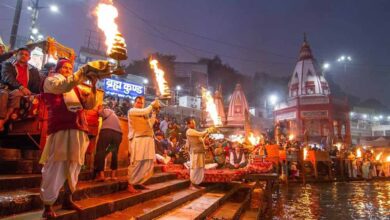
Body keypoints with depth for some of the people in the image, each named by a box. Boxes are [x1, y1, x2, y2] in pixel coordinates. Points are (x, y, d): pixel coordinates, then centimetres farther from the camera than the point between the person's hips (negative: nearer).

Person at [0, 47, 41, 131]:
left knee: (16, 93, -36)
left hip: (23, 93, 0)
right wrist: (21, 87, -21)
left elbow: (37, 84, 11)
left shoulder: (34, 70, 24)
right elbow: (7, 77, -2)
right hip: (7, 89, 0)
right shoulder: (7, 65, 19)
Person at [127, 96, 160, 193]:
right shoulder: (132, 111, 3)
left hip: (148, 139, 7)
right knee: (136, 162, -9)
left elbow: (150, 124, 17)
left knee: (148, 163, 5)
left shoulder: (144, 115, 26)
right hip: (137, 139, -7)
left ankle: (139, 182, 17)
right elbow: (145, 111, -11)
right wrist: (152, 105, 4)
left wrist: (154, 113, 16)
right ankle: (130, 184, 0)